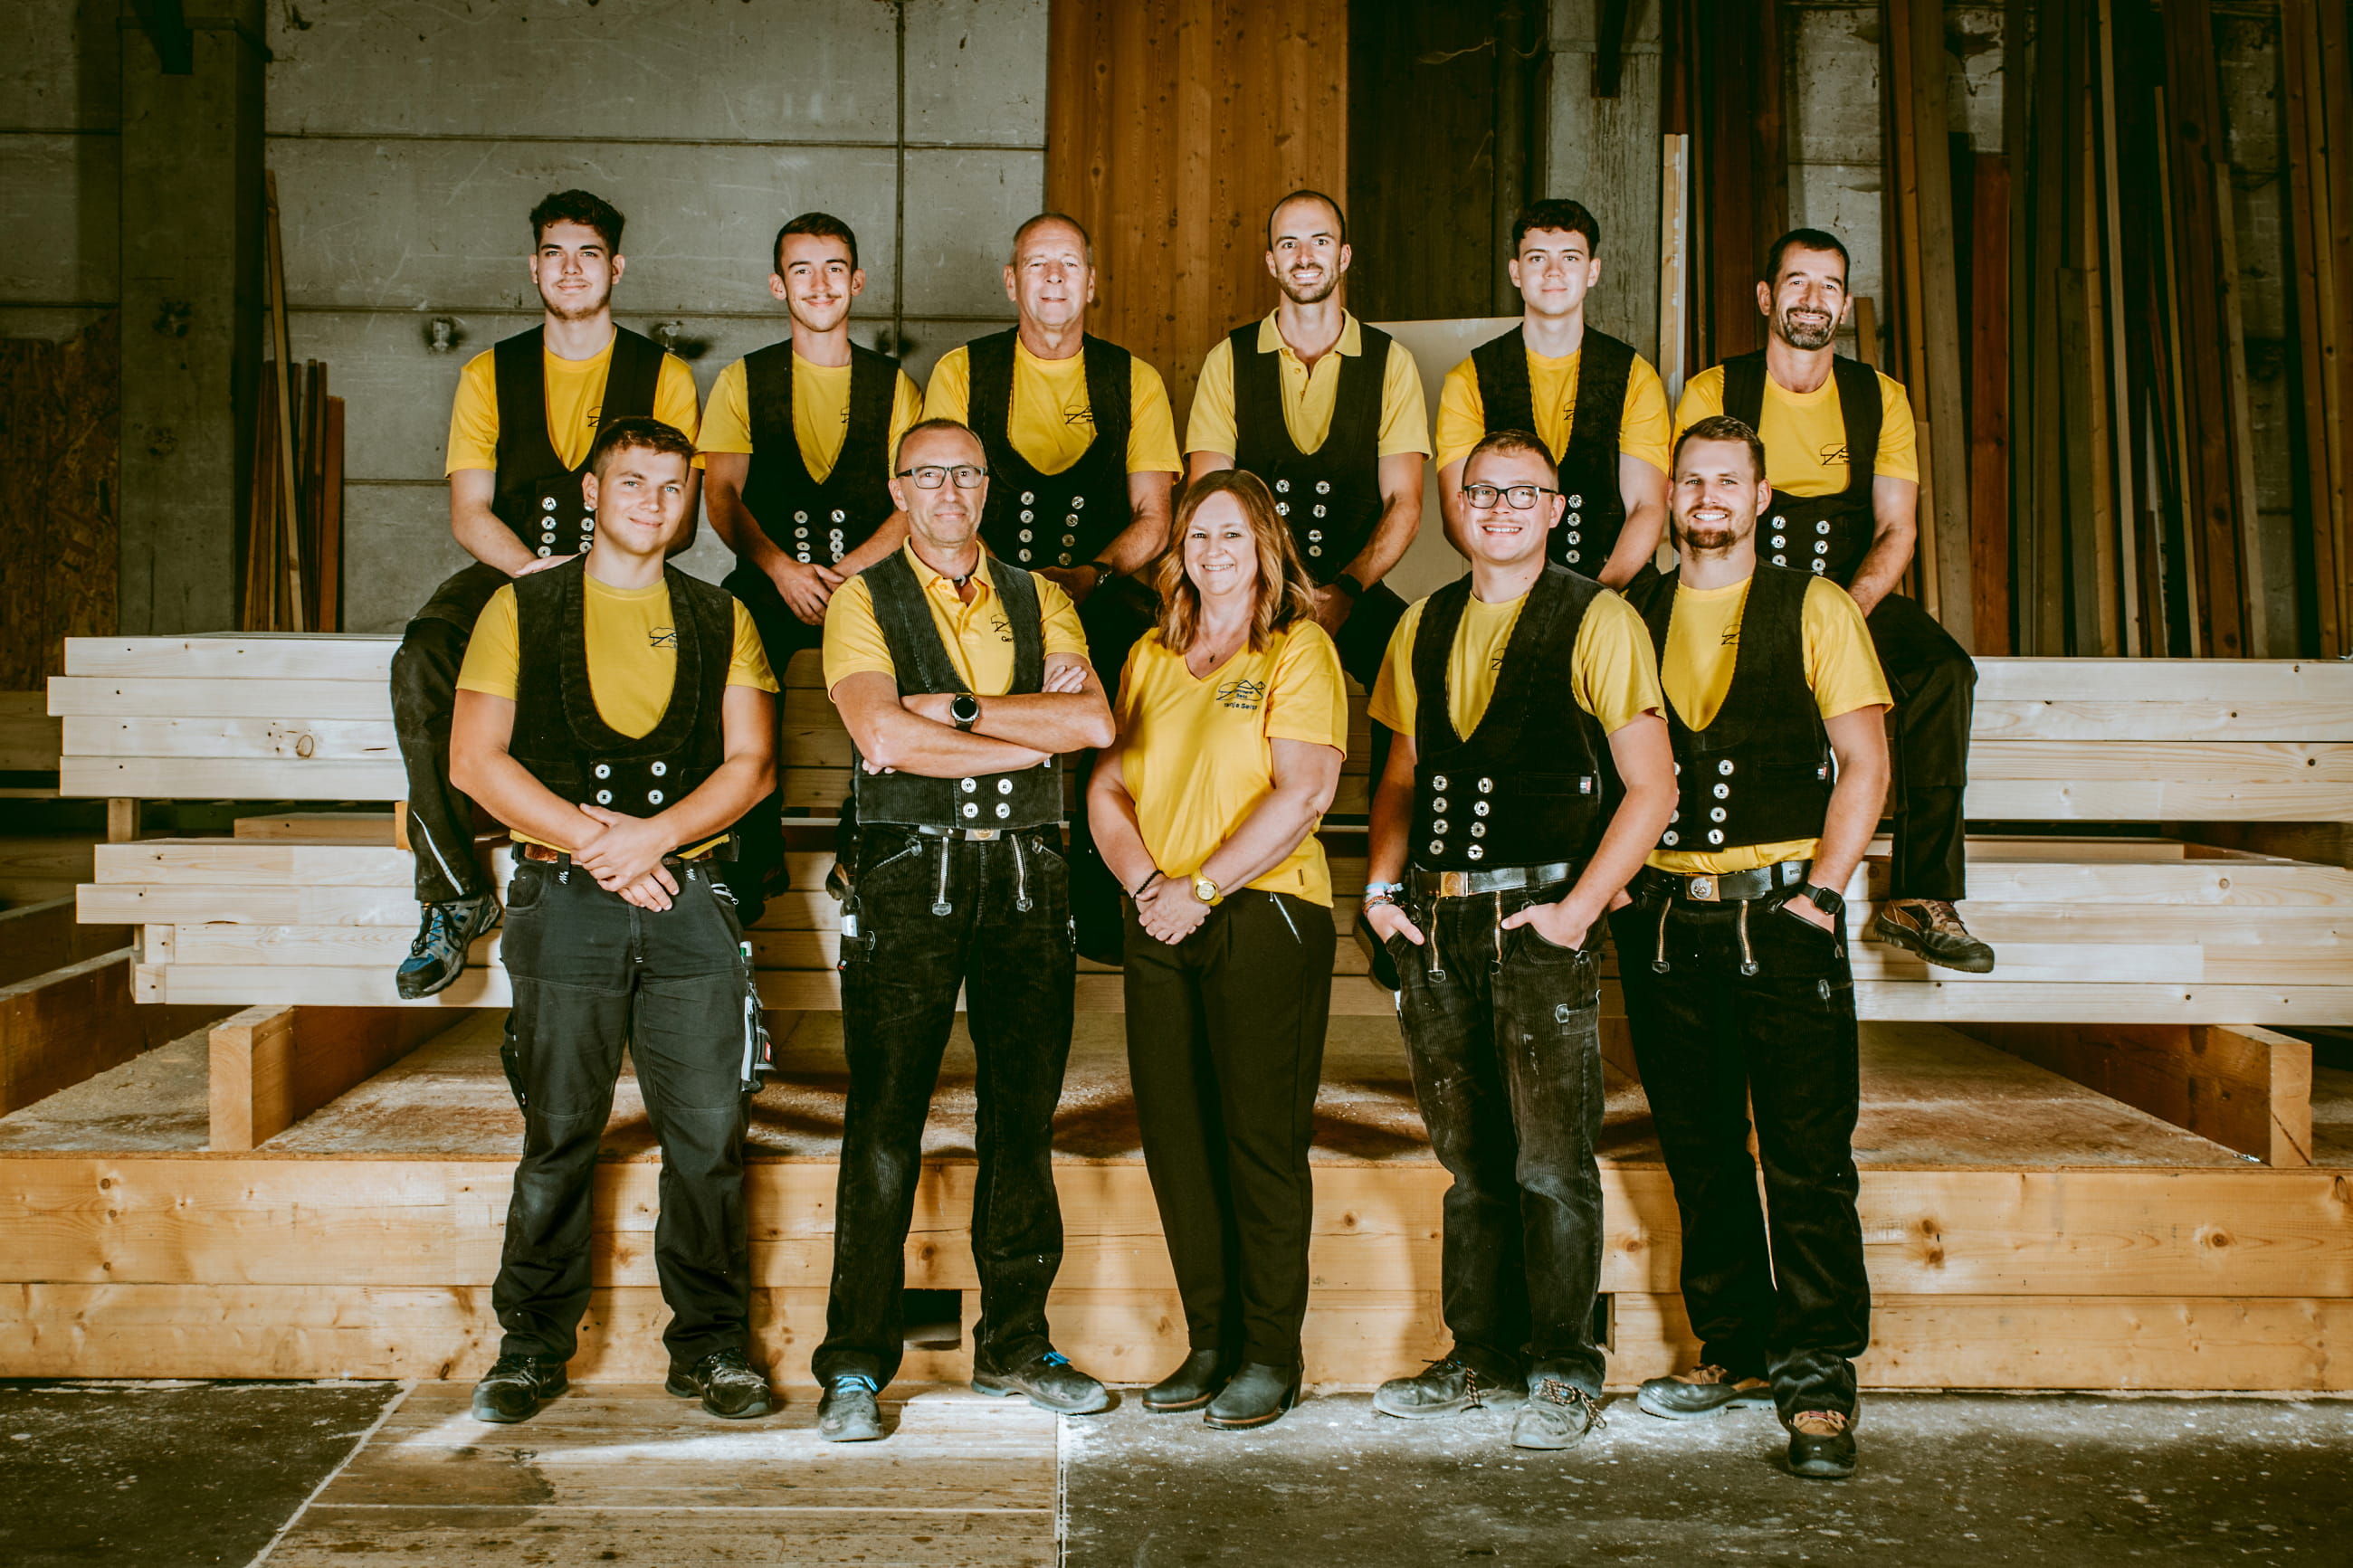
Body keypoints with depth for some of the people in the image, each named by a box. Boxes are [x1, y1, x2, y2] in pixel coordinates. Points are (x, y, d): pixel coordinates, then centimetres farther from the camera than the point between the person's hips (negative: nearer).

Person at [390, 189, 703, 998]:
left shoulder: (664, 377, 8)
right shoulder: (490, 374, 13)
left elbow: (679, 519, 3)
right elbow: (469, 512, 6)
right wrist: (537, 570, -14)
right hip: (507, 570, 2)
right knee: (421, 658, -30)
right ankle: (455, 893, -26)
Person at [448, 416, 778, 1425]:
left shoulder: (720, 620, 14)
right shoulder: (522, 610, 9)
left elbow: (751, 763, 6)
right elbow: (476, 759, 1)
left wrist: (652, 834, -10)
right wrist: (597, 842, -7)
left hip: (689, 896, 1)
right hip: (564, 898, -1)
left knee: (709, 1134, -1)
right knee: (558, 1134, 3)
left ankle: (711, 1345, 11)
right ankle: (533, 1346, 16)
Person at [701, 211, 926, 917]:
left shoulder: (892, 384, 15)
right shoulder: (743, 381, 15)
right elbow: (721, 495, 5)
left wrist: (849, 568, -12)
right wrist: (781, 567, -13)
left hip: (867, 576, 0)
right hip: (770, 575, 0)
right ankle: (757, 850, -20)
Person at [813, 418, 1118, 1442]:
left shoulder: (1038, 601, 14)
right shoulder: (863, 601, 5)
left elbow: (1093, 720, -3)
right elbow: (882, 732, -13)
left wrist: (953, 711, -9)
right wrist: (1035, 732, -8)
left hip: (1024, 873, 3)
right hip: (909, 873, -3)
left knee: (1024, 1116, 7)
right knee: (885, 1121, -4)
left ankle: (1015, 1344, 19)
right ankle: (855, 1366, 4)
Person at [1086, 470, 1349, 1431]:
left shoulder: (1298, 649, 0)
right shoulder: (1151, 657, 16)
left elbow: (1304, 791, -12)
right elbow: (1108, 787, 12)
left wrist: (1200, 887, -15)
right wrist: (1145, 883, -6)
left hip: (1265, 917, -5)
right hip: (1161, 925, 5)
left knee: (1262, 1140, -2)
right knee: (1176, 1137, 6)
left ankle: (1270, 1354, 9)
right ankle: (1210, 1340, 18)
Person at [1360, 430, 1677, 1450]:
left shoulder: (1597, 623, -2)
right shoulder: (1425, 626, 14)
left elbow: (1651, 787, -4)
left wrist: (1580, 906, -12)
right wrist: (1382, 882, 6)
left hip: (1540, 919, -5)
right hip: (1434, 920, 5)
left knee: (1552, 1161, -2)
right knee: (1470, 1157, 12)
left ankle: (1563, 1373, 10)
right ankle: (1482, 1357, 23)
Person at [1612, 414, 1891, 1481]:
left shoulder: (1812, 607, 4)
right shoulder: (1633, 617, 12)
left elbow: (1864, 763, 0)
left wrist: (1822, 889, -9)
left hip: (1780, 912, -3)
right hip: (1663, 915, 3)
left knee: (1807, 1158, -4)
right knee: (1700, 1154, 9)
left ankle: (1817, 1374, 4)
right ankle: (1736, 1348, 22)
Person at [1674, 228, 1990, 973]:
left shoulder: (1880, 399, 11)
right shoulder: (1713, 393, 4)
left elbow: (1896, 530, 3)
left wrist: (1846, 609, -18)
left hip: (1853, 598, 2)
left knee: (1943, 668, -28)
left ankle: (1921, 897, -29)